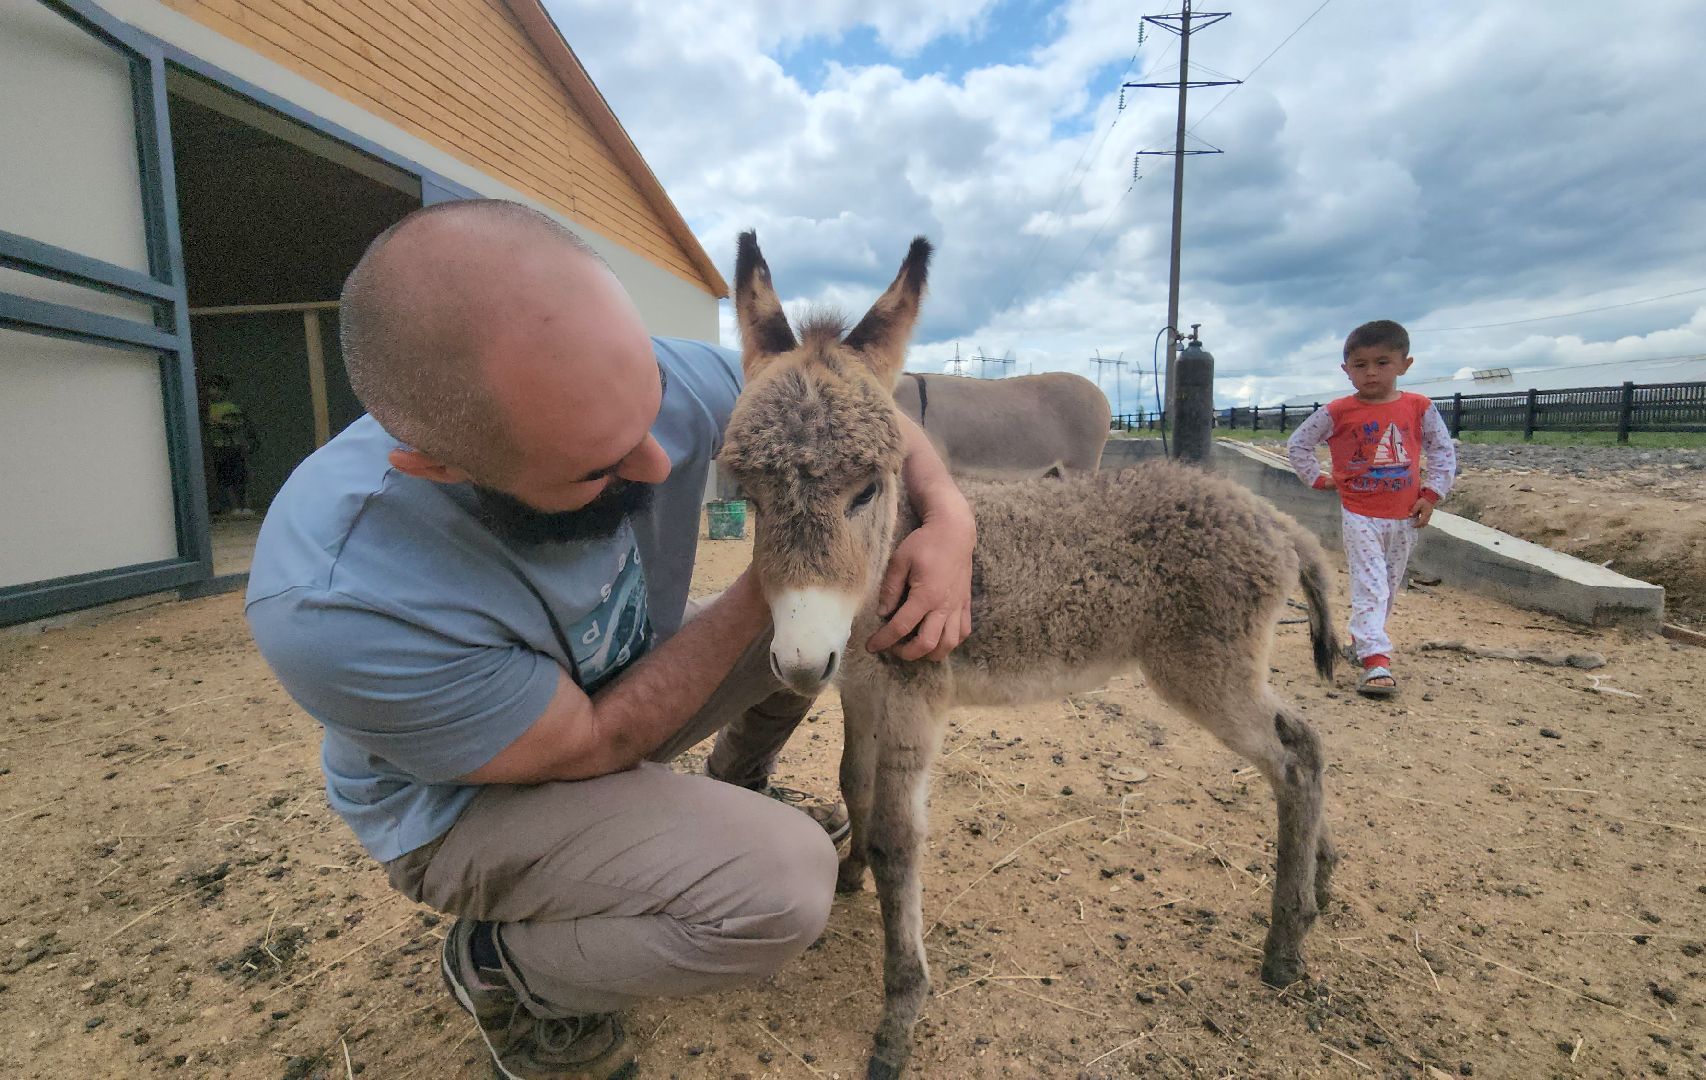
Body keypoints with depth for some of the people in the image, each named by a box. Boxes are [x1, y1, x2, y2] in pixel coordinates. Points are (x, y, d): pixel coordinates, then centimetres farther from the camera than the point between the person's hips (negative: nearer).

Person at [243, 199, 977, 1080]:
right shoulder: (335, 604, -39)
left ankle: (735, 791, 26)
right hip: (469, 802, -5)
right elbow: (595, 745, -26)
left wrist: (950, 514, -28)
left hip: (625, 684, 6)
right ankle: (498, 965, 2)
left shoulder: (657, 379, -26)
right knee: (786, 885, -26)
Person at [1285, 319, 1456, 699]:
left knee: (1389, 586, 15)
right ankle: (1375, 659, -14)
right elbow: (1297, 444, 2)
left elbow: (1443, 450, 7)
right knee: (1370, 586, -11)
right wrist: (1320, 480, -3)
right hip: (1359, 515, -3)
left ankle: (1362, 638, 34)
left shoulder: (1419, 408, -1)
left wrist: (1432, 494, -1)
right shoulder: (1337, 413, -7)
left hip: (1404, 517, 4)